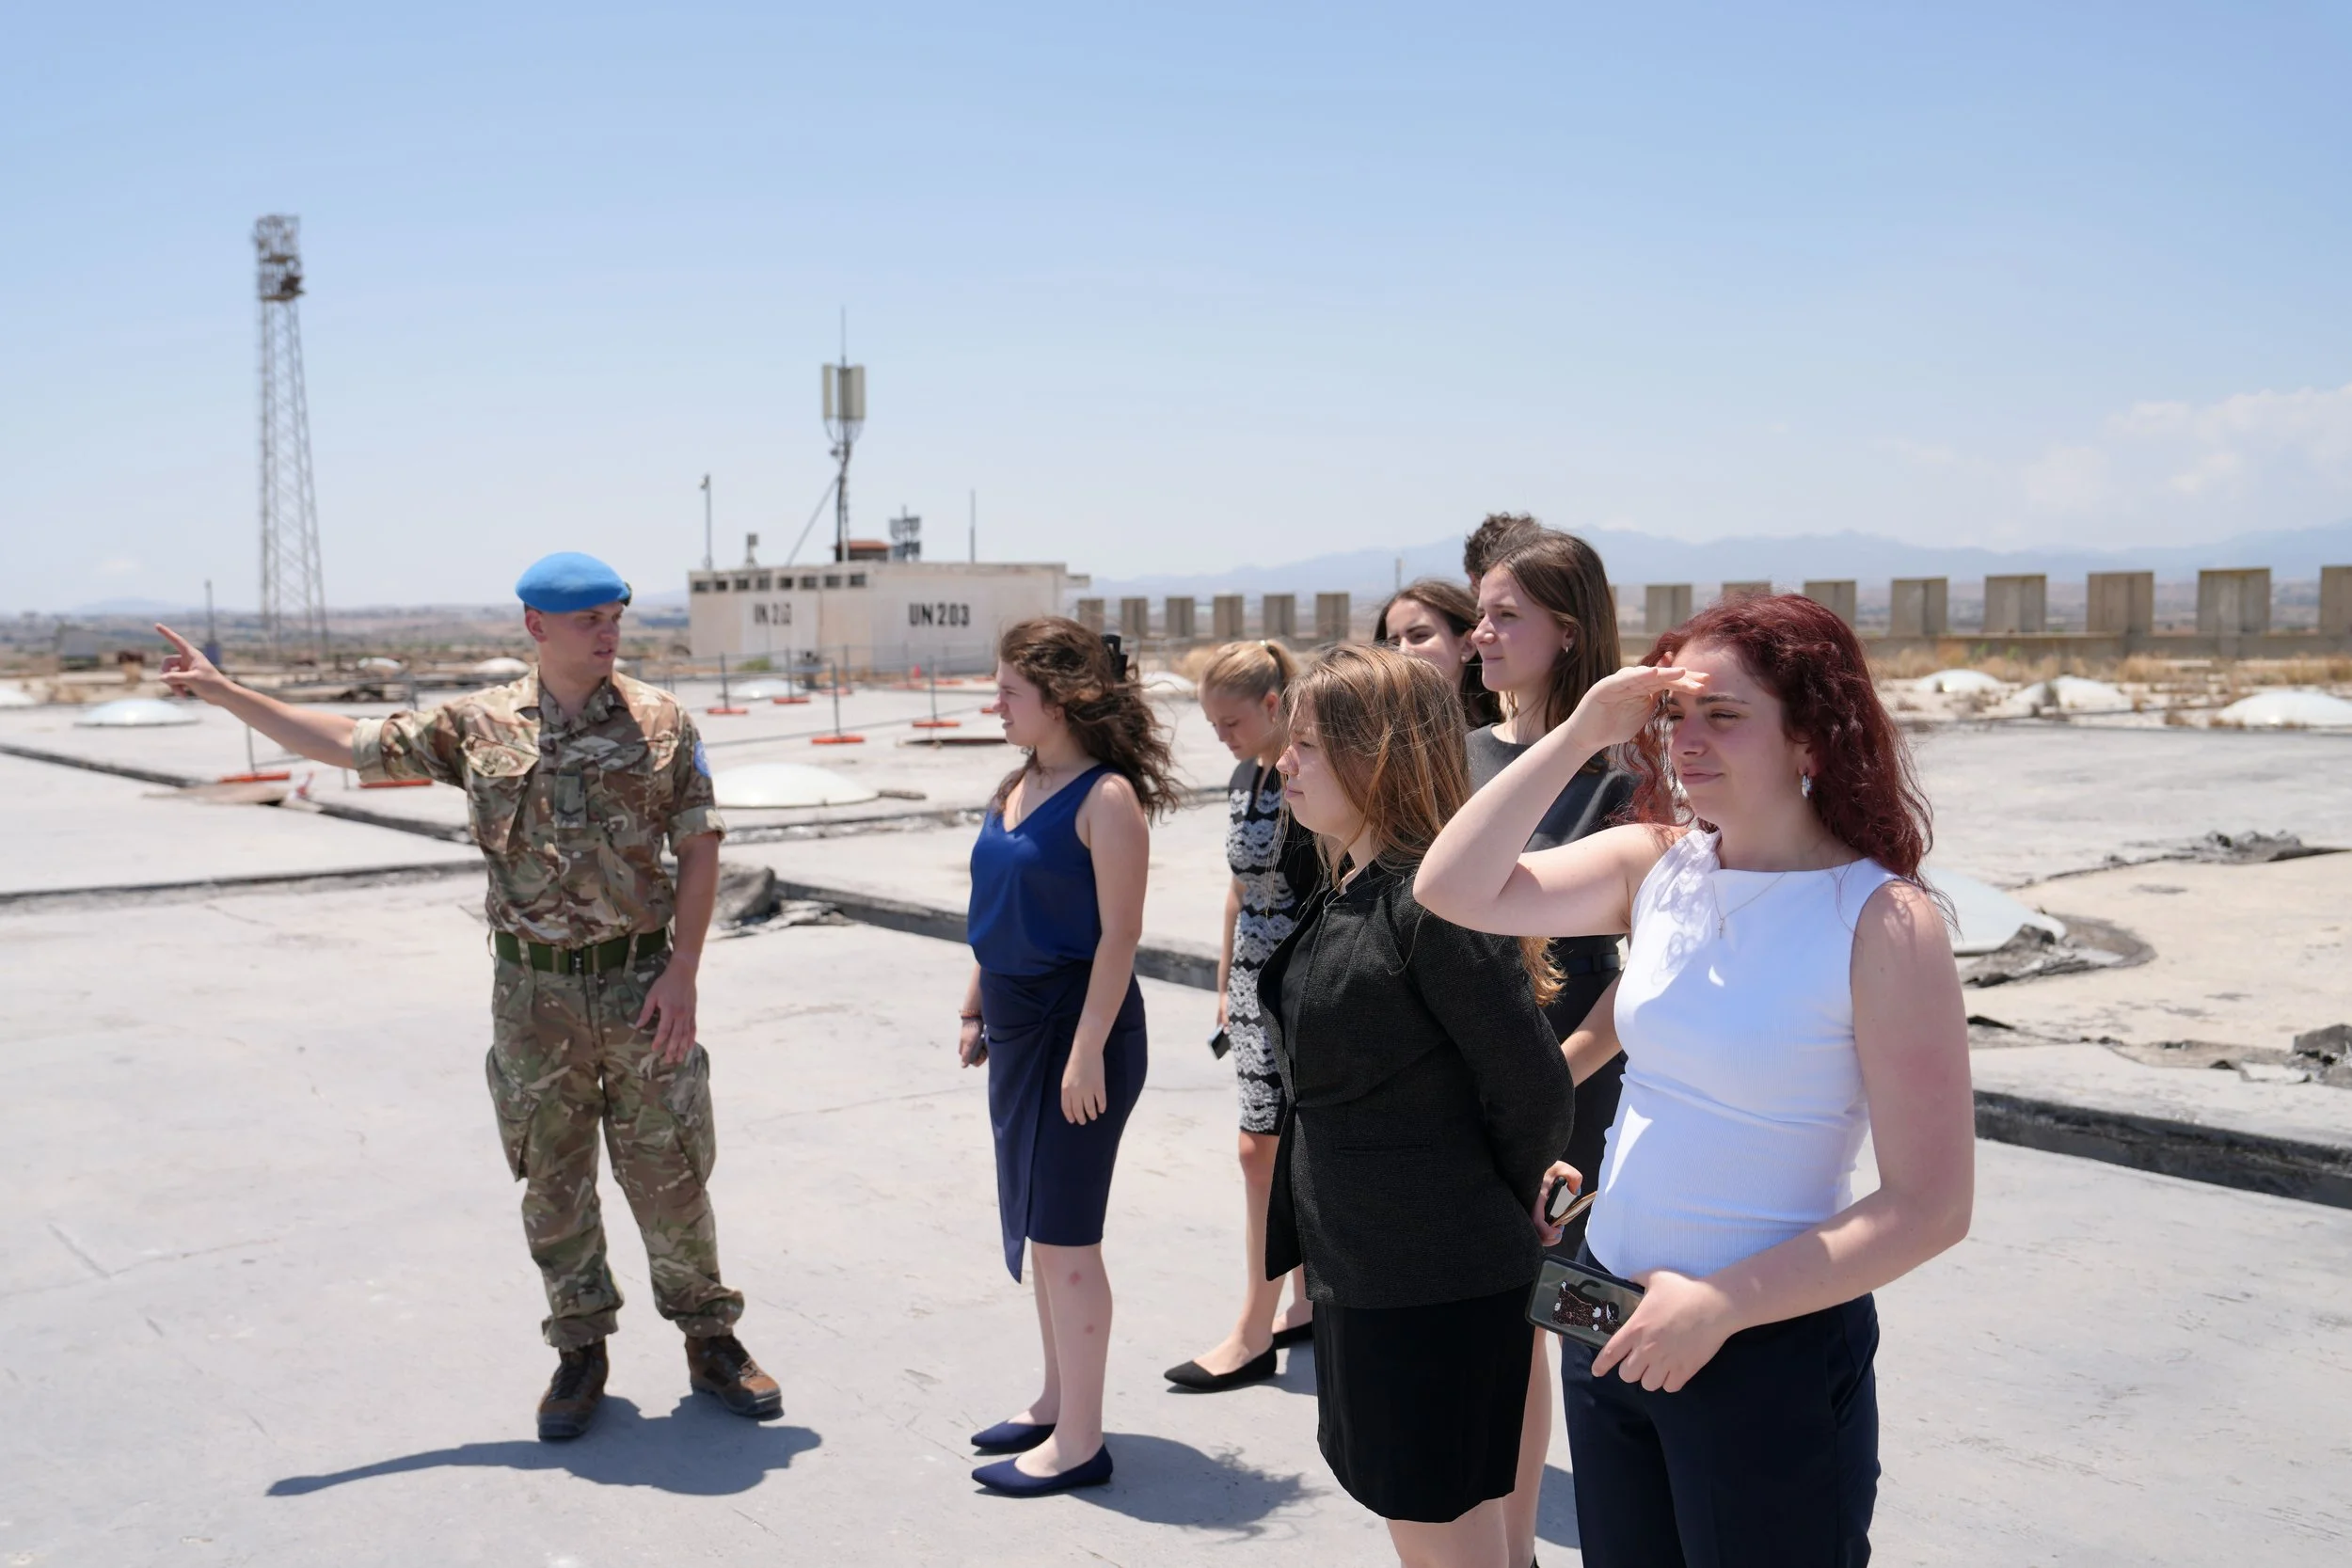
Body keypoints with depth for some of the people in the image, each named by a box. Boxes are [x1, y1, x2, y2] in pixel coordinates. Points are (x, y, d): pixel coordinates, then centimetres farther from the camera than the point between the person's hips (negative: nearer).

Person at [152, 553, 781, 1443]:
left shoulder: (661, 723, -3)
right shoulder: (479, 727, 1)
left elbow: (699, 850, -3)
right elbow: (351, 744, 9)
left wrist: (682, 971, -10)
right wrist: (222, 692, 7)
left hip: (640, 983, -1)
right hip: (534, 993, 2)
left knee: (671, 1175, 5)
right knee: (553, 1180, 10)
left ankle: (711, 1341, 22)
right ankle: (580, 1351, 26)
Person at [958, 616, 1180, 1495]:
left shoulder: (1106, 796, -16)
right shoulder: (1016, 787, 10)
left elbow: (1119, 933, -19)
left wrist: (1088, 1051, -22)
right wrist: (975, 1010, 16)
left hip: (1076, 1023, -9)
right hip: (1017, 1023, 9)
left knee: (1063, 1233, -2)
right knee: (1037, 1225, 17)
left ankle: (1078, 1442, 10)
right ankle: (1059, 1399, 31)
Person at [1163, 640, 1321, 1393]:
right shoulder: (1244, 779, 10)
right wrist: (1226, 984, 18)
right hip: (1254, 984, 8)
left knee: (1265, 1149, -4)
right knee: (1294, 1151, 14)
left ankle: (1254, 1334, 5)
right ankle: (1306, 1301, 25)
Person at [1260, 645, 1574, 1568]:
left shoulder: (1432, 900, -21)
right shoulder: (1347, 895, 8)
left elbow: (1535, 1092, -19)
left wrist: (1496, 1220, -3)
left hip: (1438, 1286, -9)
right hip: (1357, 1275, 9)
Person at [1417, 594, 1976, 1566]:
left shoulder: (1882, 919, -17)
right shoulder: (1656, 865, -1)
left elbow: (1929, 1205, -18)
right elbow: (1453, 888, -9)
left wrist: (1723, 1302, -19)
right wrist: (1580, 734, -13)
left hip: (1774, 1351, -5)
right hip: (1609, 1316, 5)